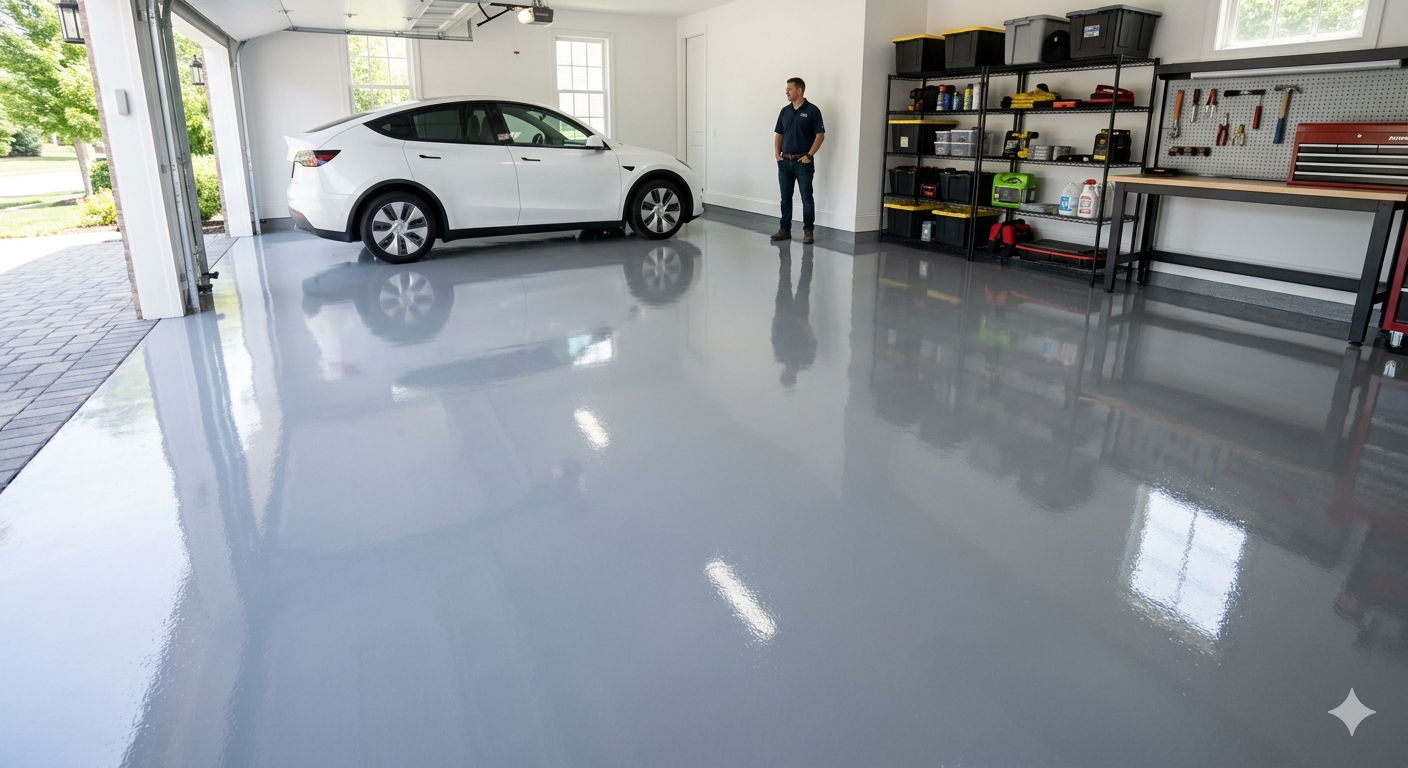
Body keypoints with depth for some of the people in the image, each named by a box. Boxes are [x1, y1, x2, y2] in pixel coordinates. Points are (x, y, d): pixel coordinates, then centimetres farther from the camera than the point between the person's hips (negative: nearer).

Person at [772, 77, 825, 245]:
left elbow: (820, 135, -8)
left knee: (806, 198, -1)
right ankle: (785, 229, 16)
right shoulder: (785, 111, 11)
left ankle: (808, 231, 6)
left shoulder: (812, 110, -6)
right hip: (785, 161, 5)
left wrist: (809, 155, -13)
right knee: (785, 198, 8)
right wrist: (777, 153, 2)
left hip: (803, 162, -5)